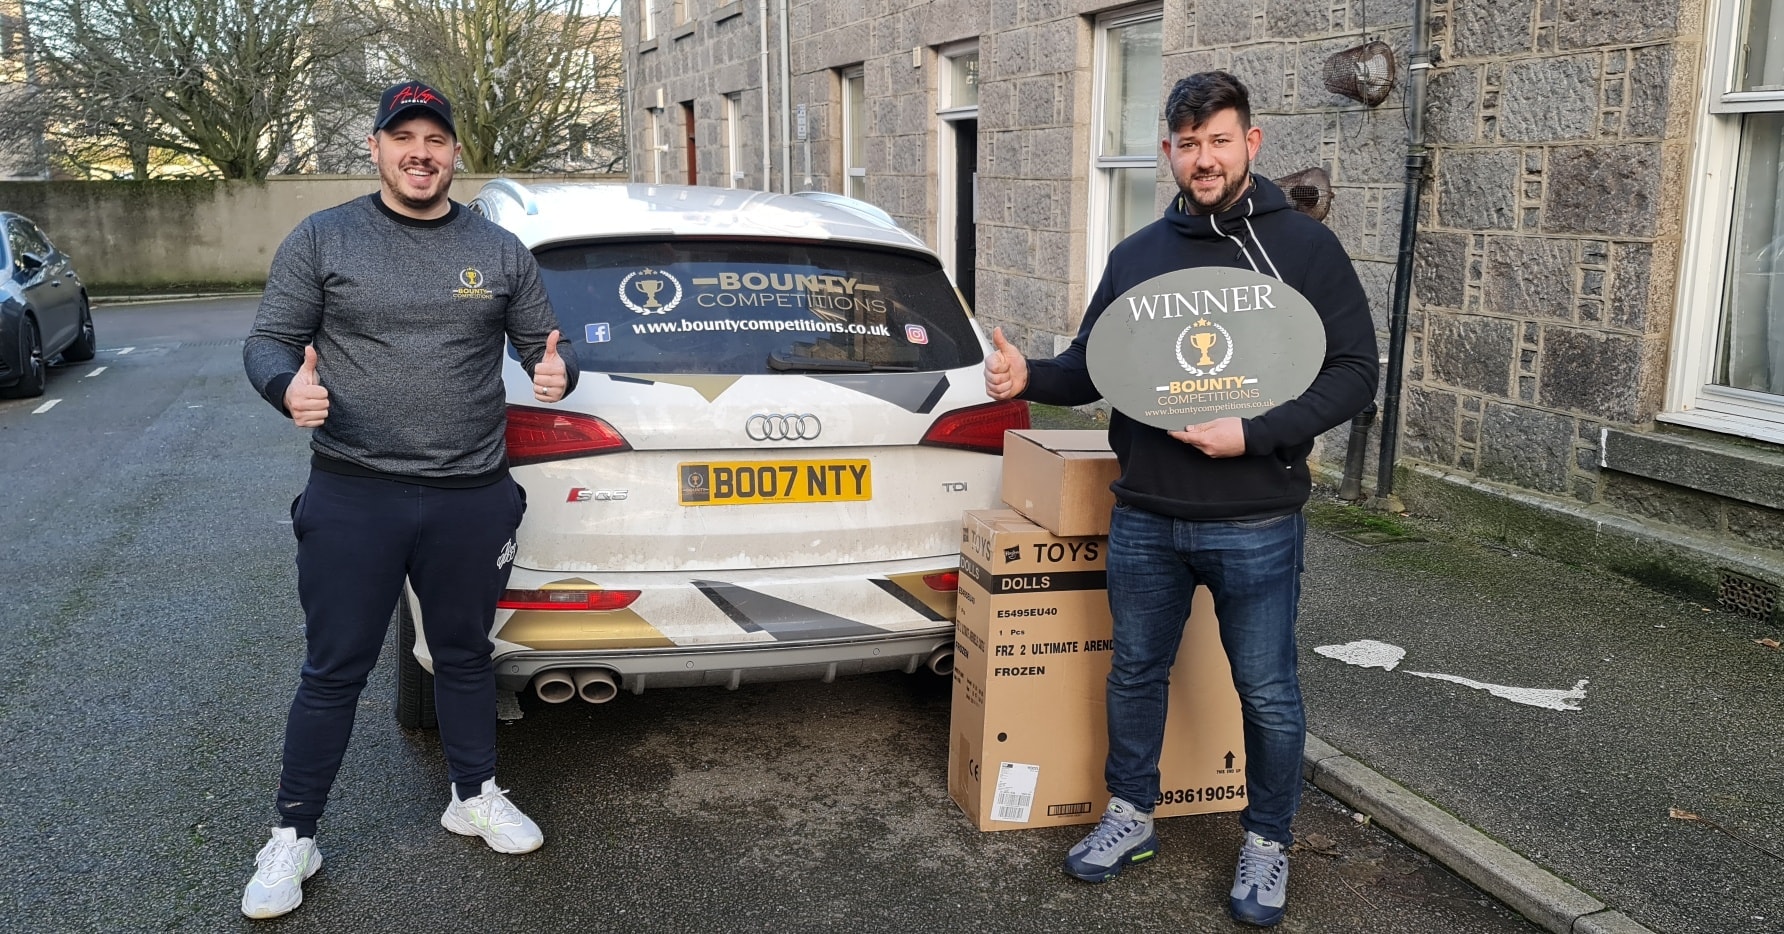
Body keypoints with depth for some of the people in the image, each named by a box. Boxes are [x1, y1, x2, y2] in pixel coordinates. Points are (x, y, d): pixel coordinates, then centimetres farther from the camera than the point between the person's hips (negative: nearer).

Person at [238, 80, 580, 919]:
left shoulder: (499, 251, 7)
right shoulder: (322, 240, 0)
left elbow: (542, 340, 13)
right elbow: (267, 340, 1)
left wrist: (556, 370, -11)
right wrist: (288, 385, -21)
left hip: (472, 497, 2)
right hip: (353, 498, -2)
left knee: (464, 655, 17)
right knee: (334, 670, 5)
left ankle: (475, 796, 36)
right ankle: (293, 837, 20)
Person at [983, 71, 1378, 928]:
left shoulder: (1304, 247, -3)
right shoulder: (1136, 255, 8)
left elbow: (1354, 371, -7)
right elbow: (1092, 368, 13)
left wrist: (1254, 435, -19)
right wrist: (1029, 378, -9)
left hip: (1255, 526, -3)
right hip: (1144, 519, 4)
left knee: (1266, 693, 8)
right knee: (1135, 674, 16)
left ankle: (1267, 843, 29)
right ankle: (1130, 817, 36)